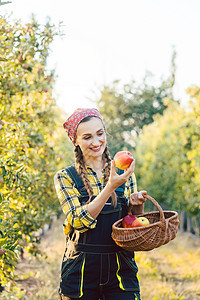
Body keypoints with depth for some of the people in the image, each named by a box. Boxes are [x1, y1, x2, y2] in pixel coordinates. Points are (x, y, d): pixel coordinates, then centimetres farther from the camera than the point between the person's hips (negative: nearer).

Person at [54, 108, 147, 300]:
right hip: (80, 272, -1)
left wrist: (137, 205, -8)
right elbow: (79, 222, -14)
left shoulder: (124, 174, 8)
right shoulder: (65, 177, 0)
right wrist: (110, 187, -22)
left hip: (121, 269, 2)